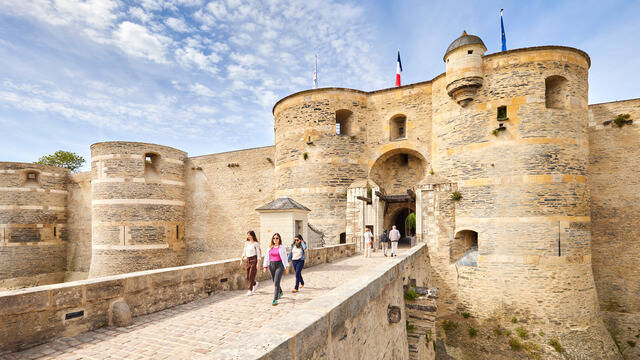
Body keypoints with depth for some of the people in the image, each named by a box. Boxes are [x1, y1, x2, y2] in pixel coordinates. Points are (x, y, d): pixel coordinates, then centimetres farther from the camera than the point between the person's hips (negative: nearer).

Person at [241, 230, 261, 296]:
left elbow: (258, 253, -10)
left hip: (254, 260, -6)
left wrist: (258, 263, -15)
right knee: (248, 277, 8)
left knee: (251, 276, -7)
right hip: (248, 260, 6)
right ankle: (255, 284, 35)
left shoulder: (256, 244, -9)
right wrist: (242, 259, 11)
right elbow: (244, 252, 18)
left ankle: (250, 290, 2)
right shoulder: (246, 243, 9)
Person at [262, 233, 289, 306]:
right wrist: (265, 266, 4)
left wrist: (287, 267, -2)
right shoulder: (270, 247, 7)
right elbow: (267, 257, 9)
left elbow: (285, 258, -1)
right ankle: (280, 292, 45)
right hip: (271, 265, 5)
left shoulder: (281, 247, -3)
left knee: (276, 283, -12)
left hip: (279, 265, -5)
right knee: (275, 282, 17)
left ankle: (275, 300, -9)